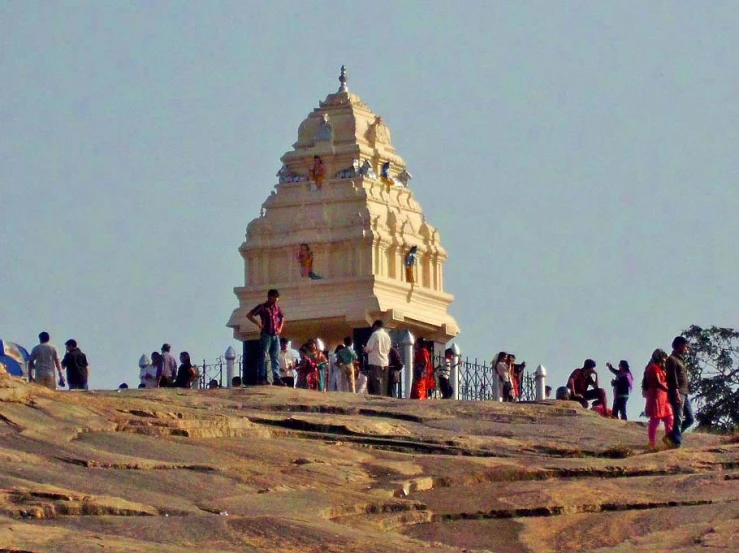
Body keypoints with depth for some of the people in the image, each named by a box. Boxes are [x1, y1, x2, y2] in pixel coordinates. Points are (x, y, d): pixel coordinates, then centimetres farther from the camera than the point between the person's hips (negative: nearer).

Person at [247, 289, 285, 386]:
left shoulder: (277, 308, 14)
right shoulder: (262, 307, -2)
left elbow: (282, 318, 31)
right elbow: (249, 315, -5)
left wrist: (280, 328, 15)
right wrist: (258, 323, -12)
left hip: (275, 335, 6)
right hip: (266, 335, -6)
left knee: (275, 358, 5)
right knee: (263, 357, -6)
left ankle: (276, 378, 6)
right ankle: (262, 378, -8)